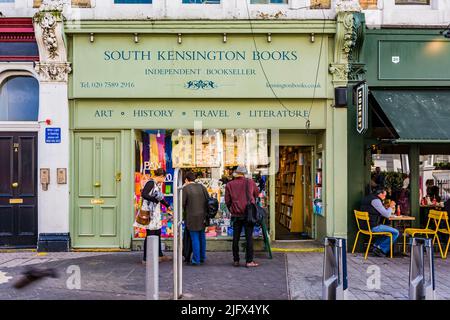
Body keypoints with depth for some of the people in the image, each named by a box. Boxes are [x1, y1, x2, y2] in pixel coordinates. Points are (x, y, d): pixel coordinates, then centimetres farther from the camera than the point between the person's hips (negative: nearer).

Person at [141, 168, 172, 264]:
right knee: (150, 234, -6)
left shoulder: (157, 184, 16)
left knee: (158, 233, 16)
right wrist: (155, 199, -22)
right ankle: (146, 258, 1)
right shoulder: (151, 183, -14)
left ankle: (160, 255, 28)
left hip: (156, 213, 10)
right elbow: (144, 194, -27)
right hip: (150, 212, -10)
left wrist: (167, 206, 36)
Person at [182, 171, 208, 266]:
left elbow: (182, 203, -11)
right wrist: (206, 215, 14)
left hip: (192, 217, -5)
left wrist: (183, 211, 9)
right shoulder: (202, 187, 7)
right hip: (202, 216, 5)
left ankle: (196, 260, 3)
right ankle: (202, 257, 26)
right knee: (202, 237, 16)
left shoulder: (185, 188, -9)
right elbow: (207, 201, 7)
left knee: (195, 238, -1)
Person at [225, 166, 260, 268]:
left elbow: (227, 201, 1)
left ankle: (236, 260, 15)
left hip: (236, 215, 2)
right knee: (249, 237, 1)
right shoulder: (250, 182, -1)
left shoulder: (229, 185, 0)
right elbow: (257, 194, 14)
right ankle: (249, 261, 2)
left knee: (236, 238, 9)